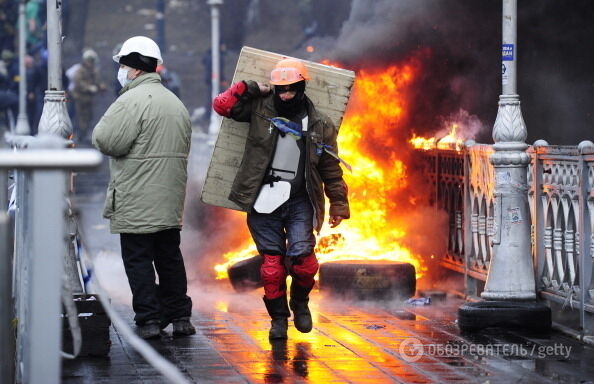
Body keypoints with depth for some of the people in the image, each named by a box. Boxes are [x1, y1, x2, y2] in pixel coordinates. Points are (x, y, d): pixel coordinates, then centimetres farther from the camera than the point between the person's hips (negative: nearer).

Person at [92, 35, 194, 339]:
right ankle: (179, 316, 17)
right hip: (170, 201, 8)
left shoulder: (132, 101, -15)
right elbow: (184, 147, 21)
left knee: (138, 259, -2)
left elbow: (106, 141, -18)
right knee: (170, 257, 14)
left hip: (136, 203, -8)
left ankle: (149, 319, -2)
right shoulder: (175, 103, 15)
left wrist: (101, 128, 2)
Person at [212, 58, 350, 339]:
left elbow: (331, 169, 12)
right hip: (264, 200, 0)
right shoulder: (260, 109, 4)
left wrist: (338, 204, 11)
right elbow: (221, 105, 3)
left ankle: (300, 303, 13)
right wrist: (251, 88, -3)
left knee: (301, 256, -15)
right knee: (272, 263, 0)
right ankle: (278, 317, 16)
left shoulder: (320, 125, 5)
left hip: (299, 202, 0)